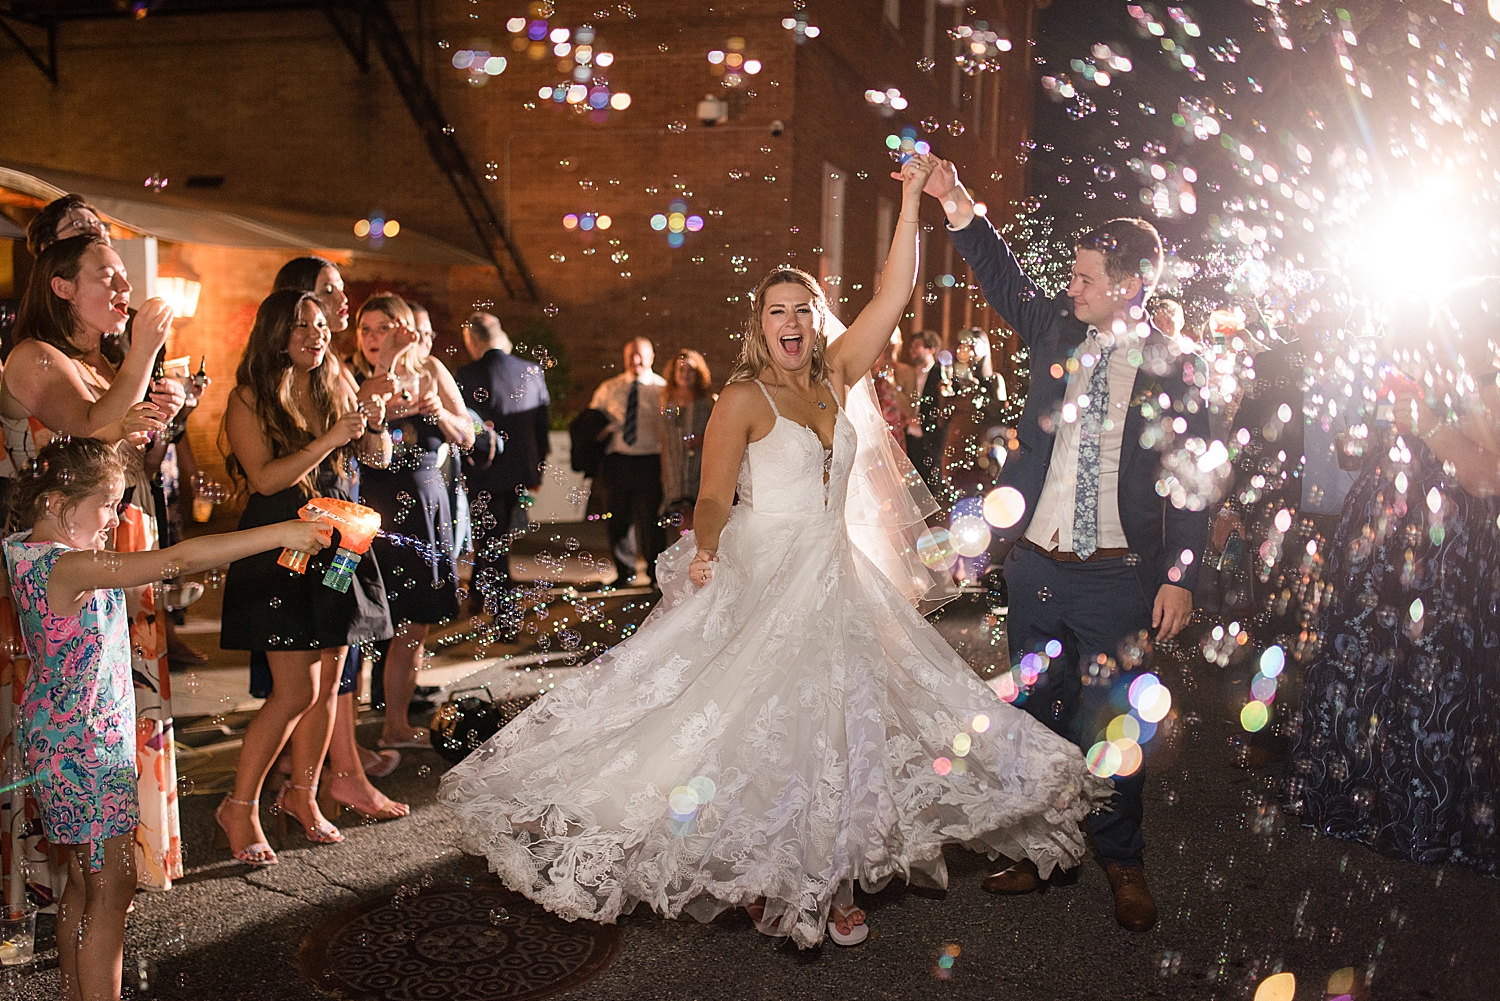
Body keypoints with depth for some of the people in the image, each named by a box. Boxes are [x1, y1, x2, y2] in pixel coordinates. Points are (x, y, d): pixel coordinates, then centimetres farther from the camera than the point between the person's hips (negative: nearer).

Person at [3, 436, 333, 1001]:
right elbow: (176, 561, -32)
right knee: (112, 887, -2)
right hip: (84, 748, -10)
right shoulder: (67, 566, -24)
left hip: (65, 743, 10)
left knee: (82, 881, 19)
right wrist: (280, 534, -32)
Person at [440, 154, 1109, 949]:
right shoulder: (743, 398, -5)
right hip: (758, 577, -5)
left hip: (833, 577, 5)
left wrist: (912, 200, -2)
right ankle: (751, 878, 11)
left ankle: (829, 881, 17)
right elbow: (713, 498, -9)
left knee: (837, 724, 5)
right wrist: (704, 553, -29)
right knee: (755, 727, -5)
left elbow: (895, 293, 3)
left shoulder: (836, 379, 8)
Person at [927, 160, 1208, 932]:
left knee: (1108, 724, 6)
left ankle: (1121, 859, 26)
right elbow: (1002, 276, 7)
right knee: (1038, 715, 15)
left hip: (1116, 578, -4)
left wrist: (1179, 577, -9)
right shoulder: (1057, 330, 5)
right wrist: (954, 202, -7)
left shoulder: (1173, 369, -5)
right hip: (1034, 567, 4)